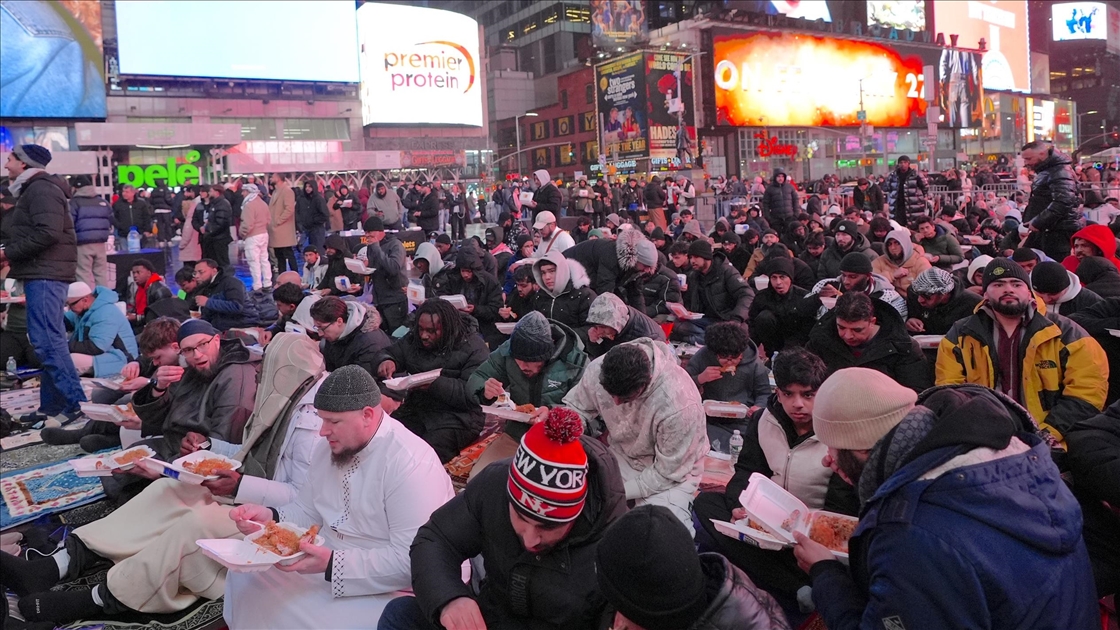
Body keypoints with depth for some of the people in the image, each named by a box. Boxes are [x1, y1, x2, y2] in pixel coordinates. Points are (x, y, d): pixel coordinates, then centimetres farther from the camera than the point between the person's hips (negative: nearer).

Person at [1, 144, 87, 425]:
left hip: (45, 274, -11)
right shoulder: (33, 189, 23)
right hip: (42, 273, 11)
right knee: (49, 340, 11)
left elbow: (48, 233, -22)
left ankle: (76, 404, -14)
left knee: (46, 340, -14)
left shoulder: (41, 189, -10)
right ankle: (52, 406, 16)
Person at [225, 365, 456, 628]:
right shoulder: (328, 447, 4)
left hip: (386, 590, -8)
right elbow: (309, 512, 14)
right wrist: (270, 517, -7)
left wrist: (332, 564, -32)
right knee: (244, 577, 1)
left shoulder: (411, 464, -26)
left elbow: (412, 561, -28)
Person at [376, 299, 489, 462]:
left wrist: (435, 384, -29)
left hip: (456, 417, -5)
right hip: (415, 410, 6)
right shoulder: (414, 338, 7)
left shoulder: (473, 348, -11)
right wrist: (387, 361, -10)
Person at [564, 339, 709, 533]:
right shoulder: (598, 370, -23)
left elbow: (666, 471, -22)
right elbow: (576, 407, -3)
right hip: (622, 456, 4)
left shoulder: (681, 404, -35)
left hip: (673, 471, -4)